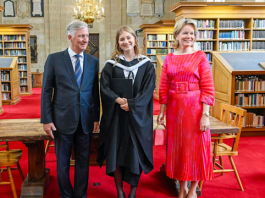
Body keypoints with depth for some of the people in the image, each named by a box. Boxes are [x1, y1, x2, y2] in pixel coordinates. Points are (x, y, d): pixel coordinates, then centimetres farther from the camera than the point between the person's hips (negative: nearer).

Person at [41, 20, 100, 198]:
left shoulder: (93, 61, 6)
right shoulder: (54, 59, -2)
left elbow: (95, 91, 8)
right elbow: (46, 91, -2)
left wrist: (96, 117, 6)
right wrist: (46, 120, -7)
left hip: (85, 121, 2)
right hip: (63, 120, -2)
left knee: (83, 162, 12)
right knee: (63, 163, 11)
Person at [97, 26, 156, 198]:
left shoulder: (146, 65, 3)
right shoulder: (111, 64, 4)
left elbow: (148, 91, -6)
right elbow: (104, 88, -4)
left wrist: (131, 104, -17)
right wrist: (119, 100, -20)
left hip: (138, 117, 0)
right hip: (116, 116, 1)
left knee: (136, 153, 4)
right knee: (116, 153, 3)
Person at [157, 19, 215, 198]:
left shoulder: (200, 56, -2)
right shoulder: (169, 58, 7)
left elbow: (208, 88, -7)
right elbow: (163, 88, 6)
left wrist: (205, 115, -13)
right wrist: (162, 111, 2)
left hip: (194, 108, -3)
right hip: (174, 109, 3)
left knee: (195, 147, 5)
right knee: (177, 147, 11)